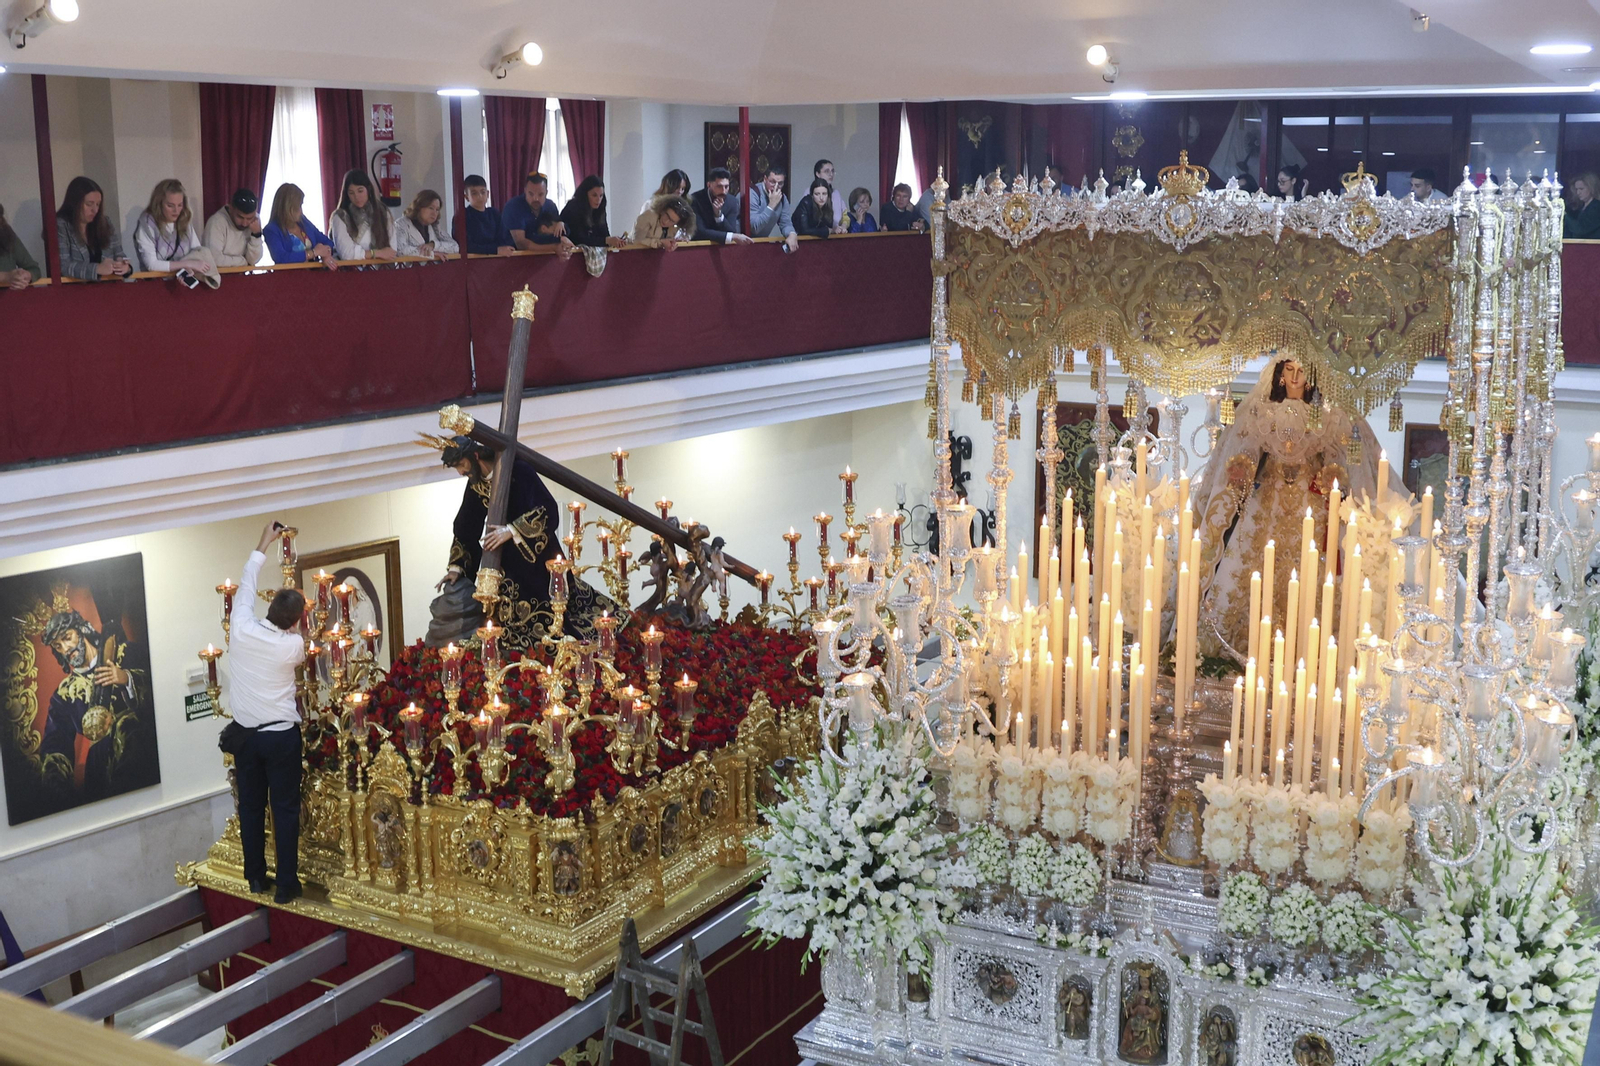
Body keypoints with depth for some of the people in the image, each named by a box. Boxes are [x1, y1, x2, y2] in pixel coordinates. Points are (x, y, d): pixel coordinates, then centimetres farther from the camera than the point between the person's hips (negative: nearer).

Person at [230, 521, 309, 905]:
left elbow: (245, 590, 9)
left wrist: (263, 544, 19)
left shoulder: (242, 630, -9)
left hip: (245, 733, 3)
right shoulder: (293, 646, -14)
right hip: (281, 736, -3)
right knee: (285, 809, 4)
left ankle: (255, 878, 25)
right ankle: (286, 884, 7)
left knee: (250, 806, 14)